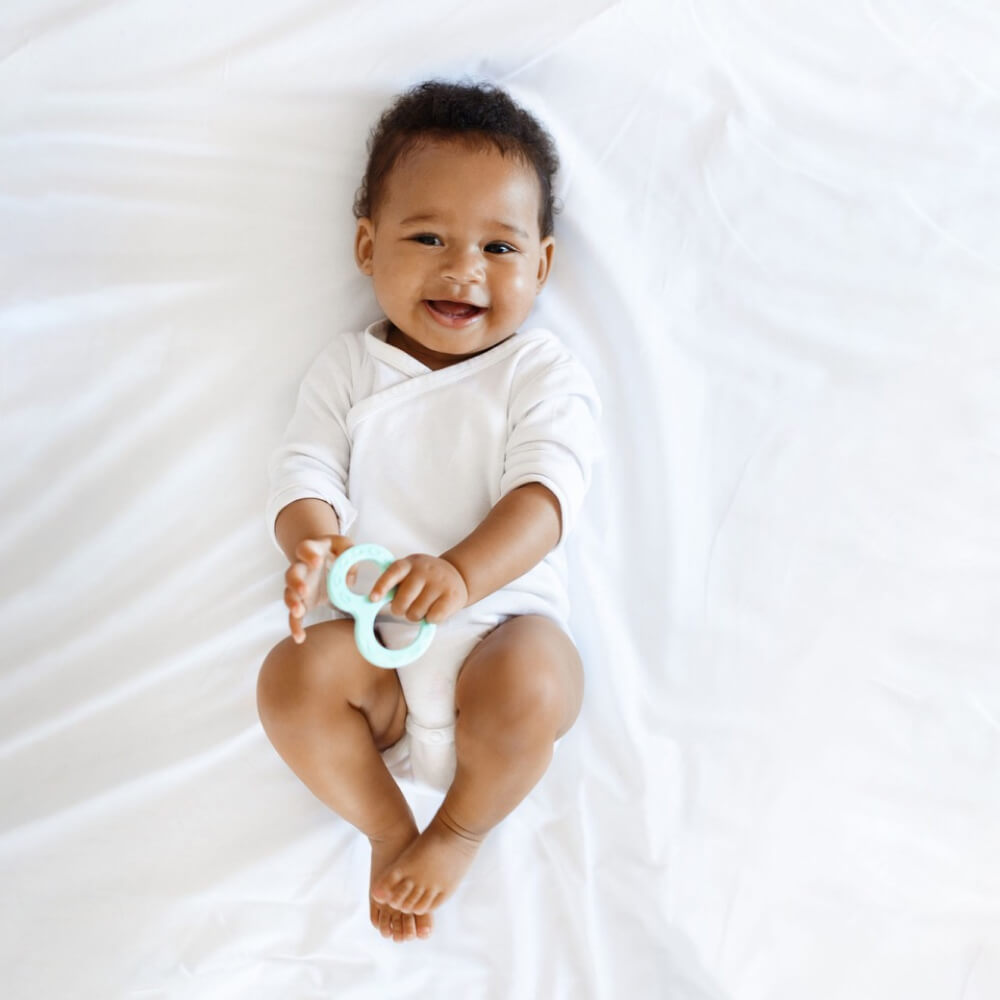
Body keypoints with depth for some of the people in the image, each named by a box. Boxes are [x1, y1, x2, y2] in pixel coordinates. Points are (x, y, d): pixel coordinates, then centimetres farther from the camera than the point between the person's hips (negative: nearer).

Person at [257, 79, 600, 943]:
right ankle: (388, 830, 1)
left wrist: (462, 572, -33)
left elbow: (546, 490, -13)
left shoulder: (542, 373, 1)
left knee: (525, 683, -34)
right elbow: (306, 473, 1)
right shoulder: (349, 368, 10)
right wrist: (315, 546, -24)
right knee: (294, 676, -27)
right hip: (378, 644, 2)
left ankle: (462, 828, 2)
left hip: (504, 624, -2)